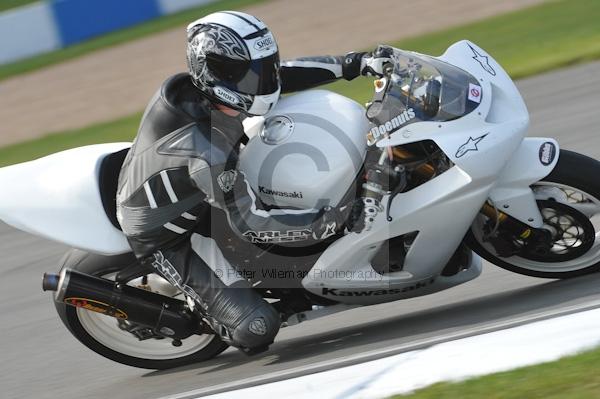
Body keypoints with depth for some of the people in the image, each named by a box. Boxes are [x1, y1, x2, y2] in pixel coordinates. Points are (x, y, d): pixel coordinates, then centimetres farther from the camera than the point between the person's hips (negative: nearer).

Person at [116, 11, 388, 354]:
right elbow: (248, 220, -31)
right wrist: (320, 222, -28)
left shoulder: (197, 88, -15)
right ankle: (199, 307, 13)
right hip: (167, 238, -9)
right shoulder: (207, 150, -38)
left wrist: (352, 64, -9)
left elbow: (282, 75, -4)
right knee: (258, 328, -18)